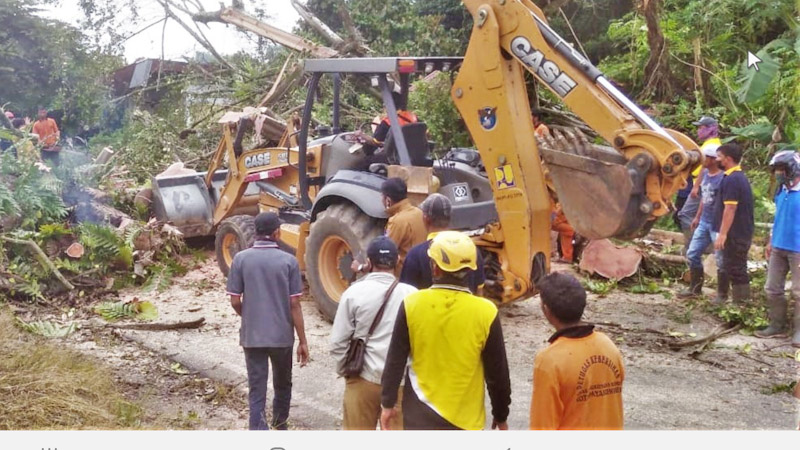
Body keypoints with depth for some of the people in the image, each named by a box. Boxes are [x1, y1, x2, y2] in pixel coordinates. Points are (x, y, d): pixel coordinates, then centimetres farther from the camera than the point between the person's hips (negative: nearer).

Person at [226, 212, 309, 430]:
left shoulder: (241, 259, -5)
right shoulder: (288, 261, -8)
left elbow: (235, 301, -3)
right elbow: (294, 304, -9)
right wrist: (303, 341, -1)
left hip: (252, 336, 0)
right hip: (282, 335, 0)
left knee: (257, 390, 4)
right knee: (282, 384, 22)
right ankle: (280, 425, 42)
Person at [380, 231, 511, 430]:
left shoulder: (412, 305, -10)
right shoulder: (485, 312, -13)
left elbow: (395, 362, -3)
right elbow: (497, 372, -5)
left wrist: (388, 403, 9)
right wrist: (501, 416, 9)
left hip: (420, 415, 1)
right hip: (465, 418, -1)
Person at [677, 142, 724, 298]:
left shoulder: (722, 179, -19)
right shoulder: (705, 173, 6)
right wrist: (697, 217, 20)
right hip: (703, 223, 8)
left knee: (720, 260, 2)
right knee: (692, 254, 11)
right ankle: (695, 288, 23)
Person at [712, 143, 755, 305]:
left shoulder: (731, 179, -18)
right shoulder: (740, 176, 14)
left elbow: (730, 209, -23)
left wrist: (722, 234, -22)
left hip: (735, 233, -10)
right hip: (741, 231, 10)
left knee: (735, 269, -5)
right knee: (735, 267, 17)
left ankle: (741, 303, 0)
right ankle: (741, 301, 25)